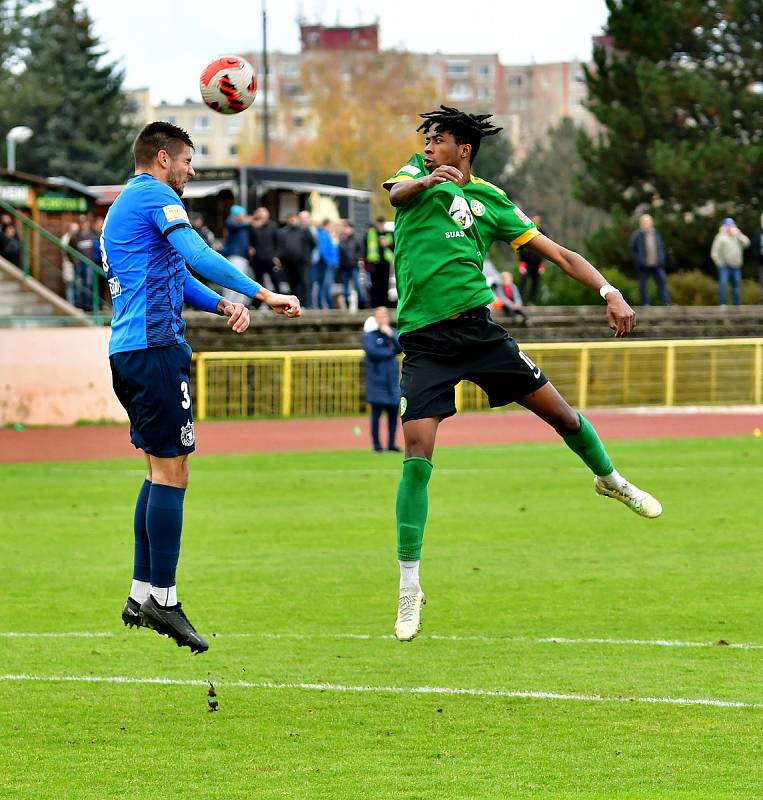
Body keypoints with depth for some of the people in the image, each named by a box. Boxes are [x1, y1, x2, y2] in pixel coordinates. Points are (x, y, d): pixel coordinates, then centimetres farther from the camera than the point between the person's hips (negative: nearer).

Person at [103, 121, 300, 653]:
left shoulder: (124, 205, 25)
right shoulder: (155, 196, -6)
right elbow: (199, 257, -19)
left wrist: (221, 304, 10)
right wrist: (263, 295, -22)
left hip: (126, 351, 10)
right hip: (156, 347, -10)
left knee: (161, 469, 14)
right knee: (172, 472, -9)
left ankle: (142, 594, 14)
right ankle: (163, 599, -10)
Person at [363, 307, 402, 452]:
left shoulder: (393, 332, 12)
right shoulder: (369, 334, -3)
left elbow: (401, 348, -1)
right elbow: (372, 351, -17)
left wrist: (391, 335, -14)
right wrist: (390, 351, -5)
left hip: (392, 378, 4)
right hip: (377, 378, -4)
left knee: (393, 413, 4)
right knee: (376, 413, -3)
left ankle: (391, 443, 12)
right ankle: (376, 444, 3)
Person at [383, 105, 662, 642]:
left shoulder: (491, 201, 9)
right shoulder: (418, 174, 7)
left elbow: (558, 254, 8)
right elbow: (397, 194, -17)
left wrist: (610, 292, -7)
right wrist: (427, 181, -41)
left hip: (478, 329, 2)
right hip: (424, 341, -2)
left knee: (559, 412, 6)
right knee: (417, 456, -12)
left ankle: (609, 478, 39)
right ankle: (409, 587, -5)